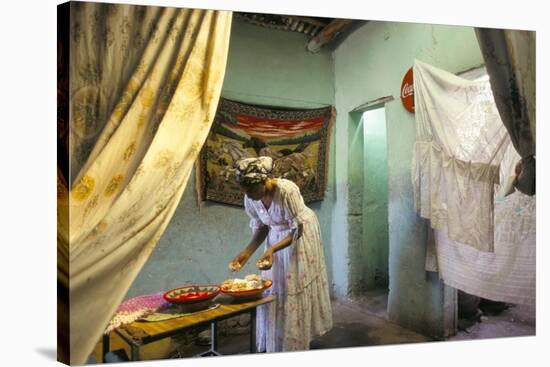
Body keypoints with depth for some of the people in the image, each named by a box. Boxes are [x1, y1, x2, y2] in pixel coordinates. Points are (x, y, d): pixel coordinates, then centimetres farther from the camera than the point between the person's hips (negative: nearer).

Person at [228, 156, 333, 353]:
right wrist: (246, 253, -17)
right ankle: (274, 343, 21)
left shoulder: (287, 190, -35)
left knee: (297, 286, 1)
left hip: (301, 236, -5)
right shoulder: (250, 199, -16)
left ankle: (295, 344, 17)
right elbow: (260, 228, -4)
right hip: (276, 237, 5)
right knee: (274, 287, 6)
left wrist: (272, 250, -40)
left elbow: (297, 229, -29)